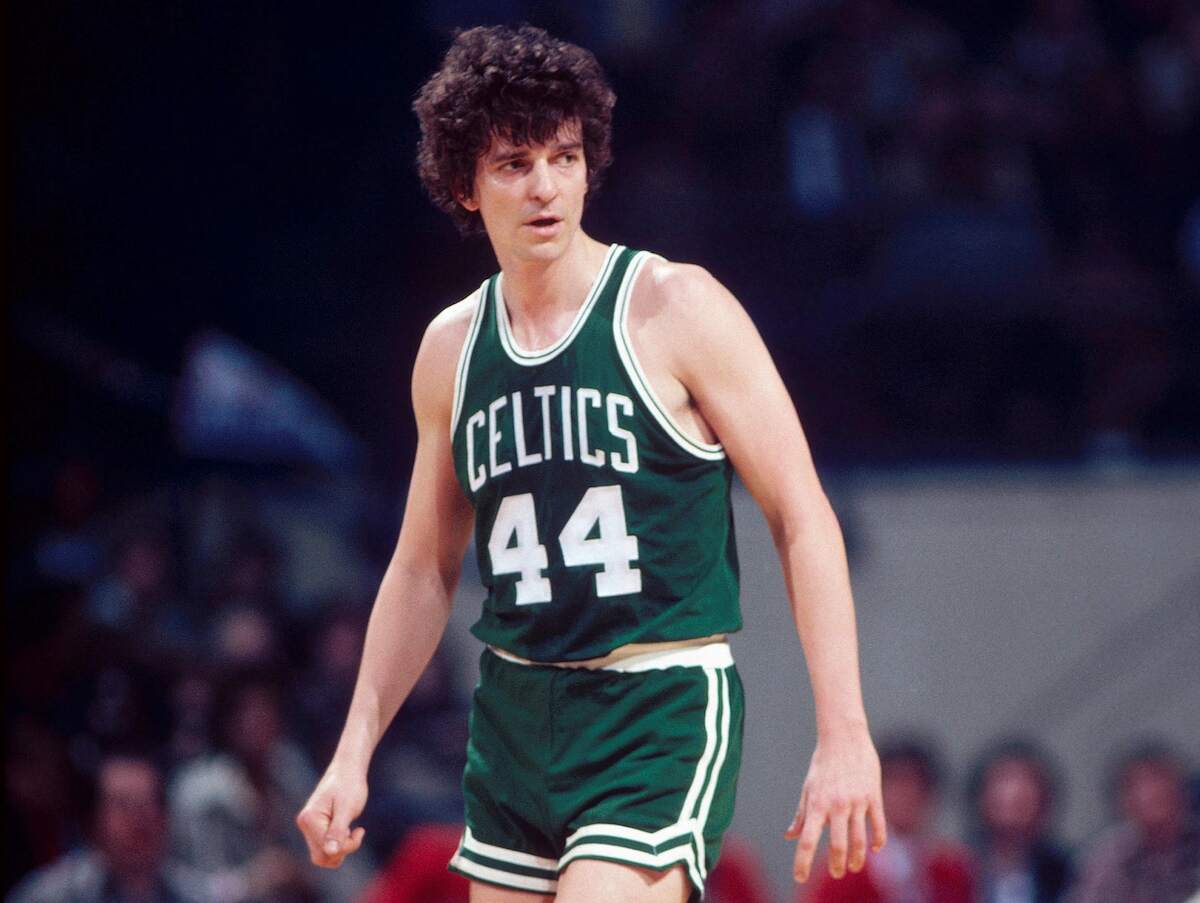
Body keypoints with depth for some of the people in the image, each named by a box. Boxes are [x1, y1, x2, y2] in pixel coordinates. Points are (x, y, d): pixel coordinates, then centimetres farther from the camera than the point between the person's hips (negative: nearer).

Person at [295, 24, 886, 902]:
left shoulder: (676, 309, -8)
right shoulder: (452, 346, 9)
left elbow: (803, 519, -8)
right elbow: (424, 569, 20)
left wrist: (845, 732, -15)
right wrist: (354, 754, 14)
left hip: (662, 708, -6)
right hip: (514, 718, 6)